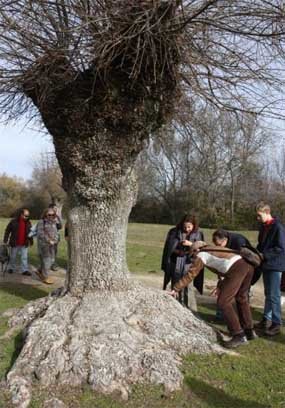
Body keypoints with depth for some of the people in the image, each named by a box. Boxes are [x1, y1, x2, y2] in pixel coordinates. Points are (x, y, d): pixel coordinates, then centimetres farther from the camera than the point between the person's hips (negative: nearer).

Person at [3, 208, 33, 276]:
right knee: (13, 257, 14)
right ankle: (11, 268, 32)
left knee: (24, 257, 2)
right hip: (15, 243, -2)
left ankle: (25, 270, 8)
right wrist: (5, 240, -5)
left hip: (24, 244, 2)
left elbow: (30, 233, 13)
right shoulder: (14, 221, -10)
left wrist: (31, 241, 14)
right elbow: (7, 231, -4)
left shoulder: (28, 223, 1)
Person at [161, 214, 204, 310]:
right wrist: (177, 251, -13)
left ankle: (192, 312, -2)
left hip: (189, 264, -2)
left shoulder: (198, 234, -2)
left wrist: (191, 244, -20)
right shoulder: (174, 232, -2)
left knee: (188, 288, -11)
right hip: (175, 264, 2)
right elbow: (168, 247, 4)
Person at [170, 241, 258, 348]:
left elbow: (190, 274, 11)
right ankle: (249, 331, 35)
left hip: (237, 268, -9)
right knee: (241, 298, 26)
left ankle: (239, 336, 2)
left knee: (223, 302, 0)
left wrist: (175, 289, 16)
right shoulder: (215, 250, 36)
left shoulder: (201, 254, 14)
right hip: (248, 264, 9)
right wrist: (220, 286, 41)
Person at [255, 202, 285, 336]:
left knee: (274, 295, -3)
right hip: (266, 264, 9)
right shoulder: (263, 227, 10)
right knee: (268, 294, 15)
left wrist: (264, 254, -20)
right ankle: (266, 320, 25)